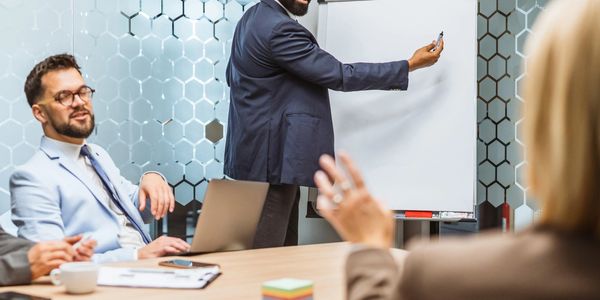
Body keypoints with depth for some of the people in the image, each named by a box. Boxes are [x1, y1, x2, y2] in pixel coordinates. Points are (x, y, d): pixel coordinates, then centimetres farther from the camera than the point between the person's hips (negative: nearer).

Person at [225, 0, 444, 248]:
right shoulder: (280, 29, -19)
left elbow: (232, 76, 25)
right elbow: (340, 76, -19)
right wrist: (411, 65, -14)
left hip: (258, 148, 10)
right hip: (271, 152, -10)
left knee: (285, 245, 11)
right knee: (270, 248, -6)